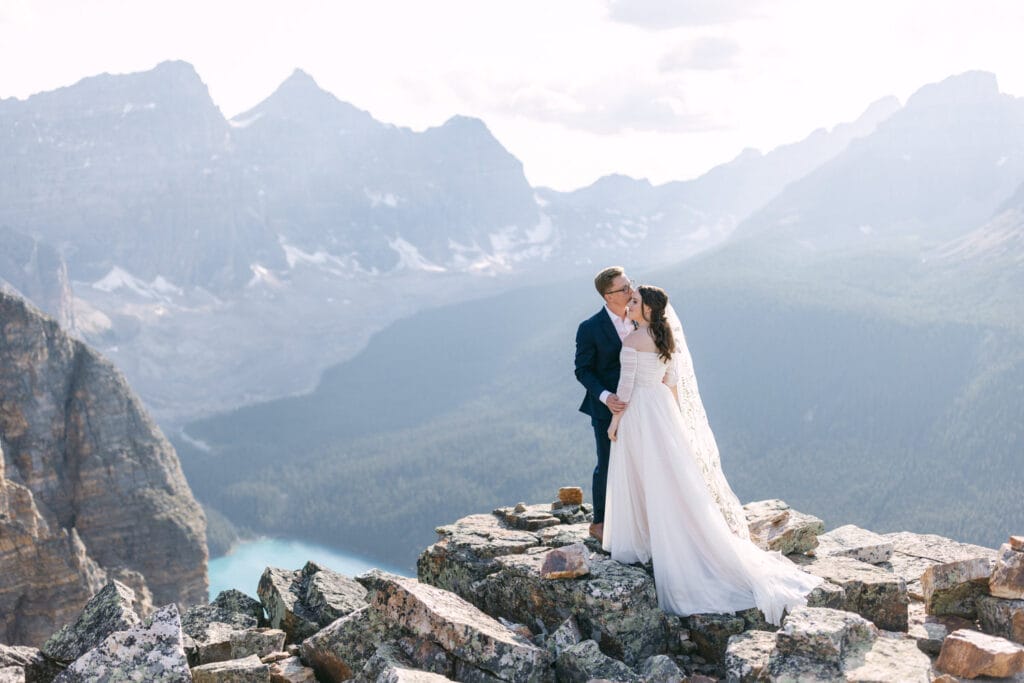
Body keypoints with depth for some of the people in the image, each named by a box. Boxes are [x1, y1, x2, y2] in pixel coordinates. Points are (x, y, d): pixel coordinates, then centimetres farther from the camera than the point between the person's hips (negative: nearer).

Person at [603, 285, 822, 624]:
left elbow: (625, 386, -17)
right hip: (662, 408, 8)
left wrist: (615, 420, -8)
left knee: (641, 479, 2)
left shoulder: (632, 340, -17)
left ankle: (639, 543, 10)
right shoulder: (664, 337, 8)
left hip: (638, 412, -8)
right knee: (673, 476, 11)